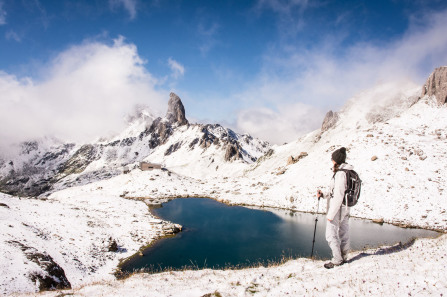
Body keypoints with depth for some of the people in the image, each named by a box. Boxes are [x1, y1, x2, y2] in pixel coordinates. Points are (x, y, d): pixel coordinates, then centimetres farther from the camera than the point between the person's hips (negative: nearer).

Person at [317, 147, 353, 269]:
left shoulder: (340, 174, -21)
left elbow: (338, 196, -24)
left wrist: (331, 214, -20)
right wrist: (323, 195, 12)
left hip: (337, 208, -9)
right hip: (345, 208, 9)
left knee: (331, 235, 2)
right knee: (344, 234, 17)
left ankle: (337, 260, 8)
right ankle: (343, 257, 29)